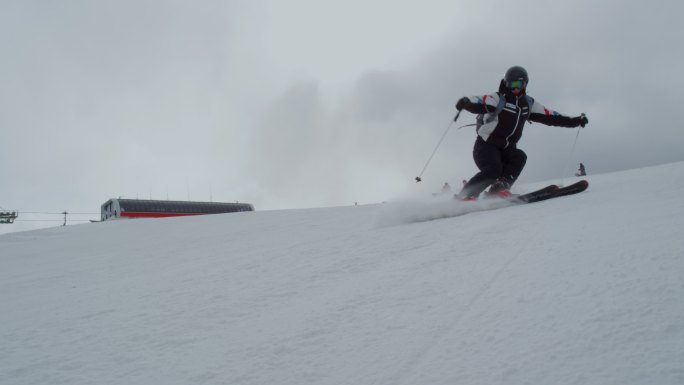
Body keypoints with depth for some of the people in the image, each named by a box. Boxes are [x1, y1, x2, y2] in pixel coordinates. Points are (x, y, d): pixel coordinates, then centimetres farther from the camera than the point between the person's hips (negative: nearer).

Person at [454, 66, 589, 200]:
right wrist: (465, 102, -49)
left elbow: (549, 117, 16)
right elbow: (478, 104, -26)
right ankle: (464, 196, -20)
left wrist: (575, 121, 12)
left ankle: (498, 189, -34)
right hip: (487, 145, -6)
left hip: (506, 148, 6)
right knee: (493, 171, -27)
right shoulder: (498, 99, -8)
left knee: (519, 158, -24)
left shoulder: (528, 103, 12)